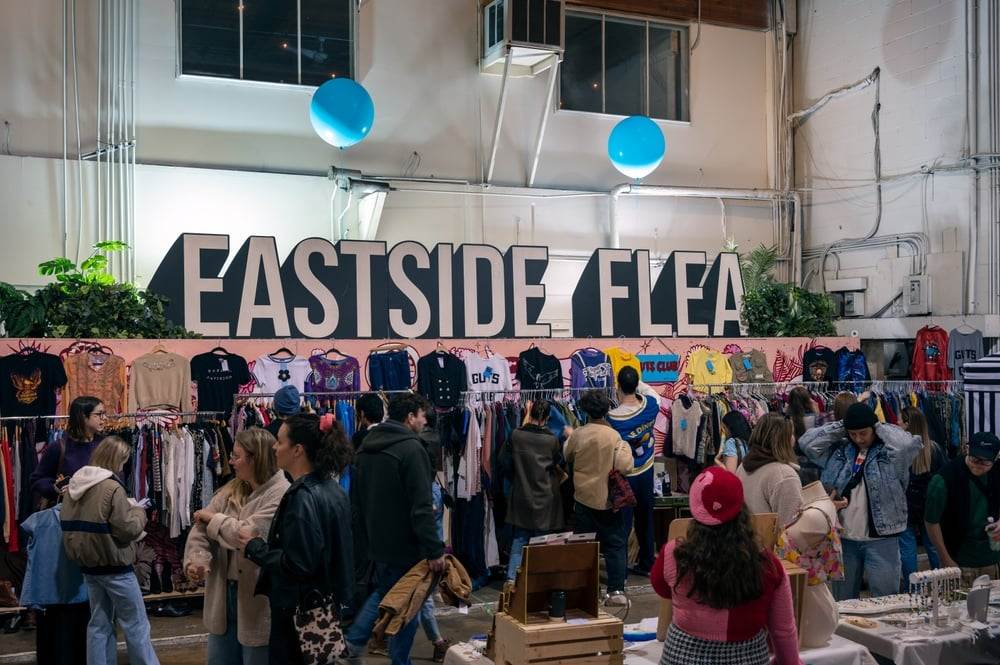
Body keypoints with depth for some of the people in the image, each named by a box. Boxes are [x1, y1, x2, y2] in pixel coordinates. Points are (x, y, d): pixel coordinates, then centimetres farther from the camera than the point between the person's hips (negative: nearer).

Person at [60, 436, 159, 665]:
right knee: (136, 624, 4)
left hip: (88, 565, 7)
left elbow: (70, 526, 13)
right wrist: (139, 512, 1)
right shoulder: (112, 488, -19)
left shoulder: (74, 486, 4)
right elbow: (127, 530, -18)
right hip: (114, 566, -7)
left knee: (99, 624, 13)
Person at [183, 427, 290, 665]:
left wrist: (214, 518, -9)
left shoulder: (280, 495, -19)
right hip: (223, 594, 8)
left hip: (258, 601, -8)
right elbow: (201, 528, 4)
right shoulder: (231, 491, 7)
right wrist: (197, 558, -16)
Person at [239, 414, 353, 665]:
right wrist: (264, 541, 10)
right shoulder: (331, 488, 6)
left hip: (301, 611, -9)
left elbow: (297, 565, -25)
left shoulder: (303, 498, -23)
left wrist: (254, 546, -13)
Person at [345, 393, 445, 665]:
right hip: (405, 544, -7)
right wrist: (434, 550, -22)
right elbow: (421, 507, -25)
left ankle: (352, 642, 16)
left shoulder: (366, 447, 7)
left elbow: (356, 500, 15)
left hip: (377, 541, 7)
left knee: (383, 591, 25)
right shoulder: (411, 449, -19)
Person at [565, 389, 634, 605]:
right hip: (608, 498, -2)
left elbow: (567, 457, 12)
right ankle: (616, 590, 2)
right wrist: (626, 447, -2)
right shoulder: (613, 435, -13)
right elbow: (624, 466, -18)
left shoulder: (577, 435, -5)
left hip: (583, 497, 2)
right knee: (615, 544, 7)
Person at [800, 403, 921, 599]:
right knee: (843, 600, 15)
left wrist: (881, 428, -10)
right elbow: (807, 441, 1)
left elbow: (908, 444, -25)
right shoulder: (838, 451, 8)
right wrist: (840, 428, 0)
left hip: (881, 539, -4)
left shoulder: (889, 451, -5)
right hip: (843, 538, 4)